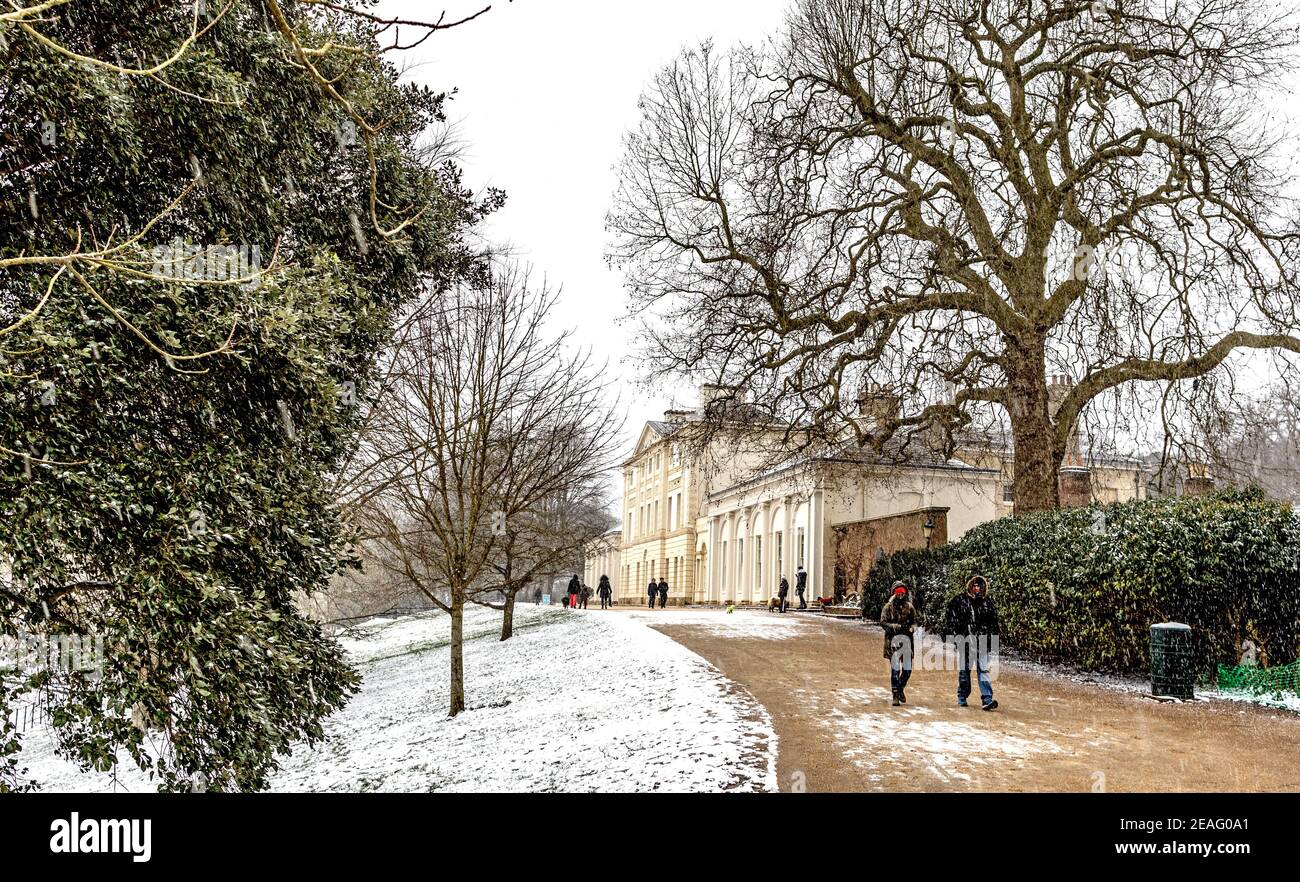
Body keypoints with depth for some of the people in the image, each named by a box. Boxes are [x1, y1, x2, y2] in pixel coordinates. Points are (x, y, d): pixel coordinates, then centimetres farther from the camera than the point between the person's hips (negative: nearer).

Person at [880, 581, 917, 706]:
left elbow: (915, 621, 15)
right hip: (893, 639, -4)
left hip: (907, 638, 4)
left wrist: (911, 628, -7)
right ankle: (895, 695, 1)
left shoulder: (909, 606, 13)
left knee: (908, 669, 4)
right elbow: (883, 622, -4)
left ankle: (901, 688, 30)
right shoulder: (888, 606, 2)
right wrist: (897, 626, -17)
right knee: (895, 669, -5)